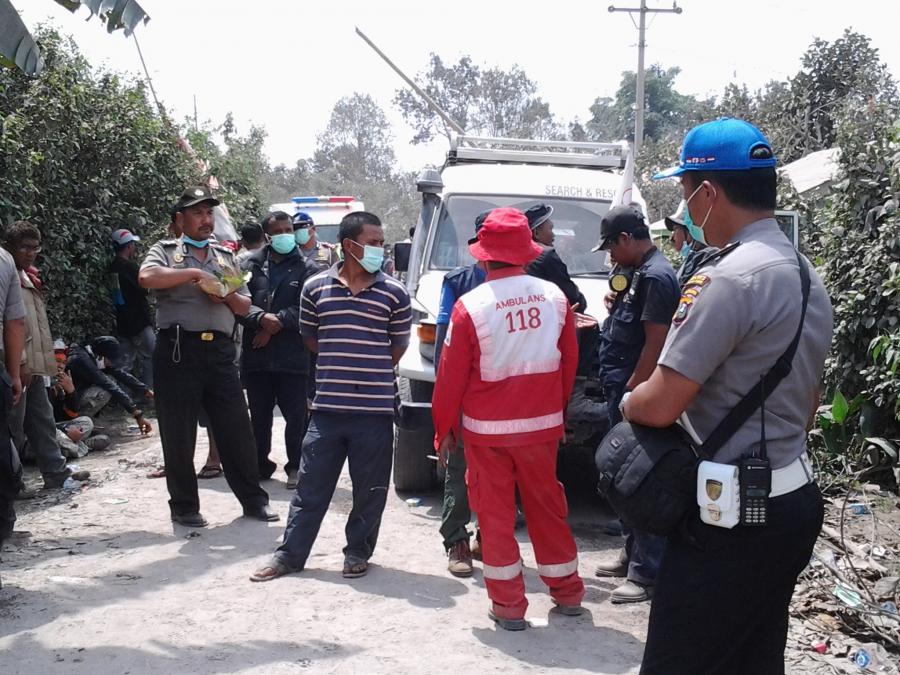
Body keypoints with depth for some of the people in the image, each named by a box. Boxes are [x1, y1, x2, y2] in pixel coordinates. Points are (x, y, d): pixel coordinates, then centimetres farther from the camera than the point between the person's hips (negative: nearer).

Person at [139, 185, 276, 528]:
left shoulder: (225, 256, 20)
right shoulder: (166, 250, 6)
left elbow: (245, 306, 20)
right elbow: (146, 277, -16)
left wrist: (227, 296, -2)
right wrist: (195, 273, -18)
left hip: (219, 349, 4)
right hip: (178, 349, -3)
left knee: (236, 428, 4)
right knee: (179, 434, 2)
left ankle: (253, 499, 14)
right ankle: (184, 506, 14)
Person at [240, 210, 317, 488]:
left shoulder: (306, 269, 3)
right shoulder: (251, 267, 9)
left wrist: (276, 323, -15)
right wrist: (262, 318, -18)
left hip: (293, 356, -2)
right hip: (256, 355, 3)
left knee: (296, 415, 0)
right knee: (259, 416, 12)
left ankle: (296, 466, 12)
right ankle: (260, 464, 25)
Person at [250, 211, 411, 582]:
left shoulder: (394, 293, -1)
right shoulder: (315, 288, 2)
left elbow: (399, 346, 8)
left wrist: (369, 371, 4)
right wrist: (339, 366, 7)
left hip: (375, 410, -1)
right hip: (327, 408, 1)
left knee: (369, 490, 9)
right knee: (310, 486, 9)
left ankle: (358, 552, 26)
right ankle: (290, 554, 19)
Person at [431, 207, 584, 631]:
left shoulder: (471, 306, -13)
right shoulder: (554, 297, -3)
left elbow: (451, 378, -7)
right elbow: (570, 363, 7)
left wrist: (444, 429, 5)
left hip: (486, 429, -3)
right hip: (542, 425, 3)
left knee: (495, 512, 7)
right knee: (546, 505, 17)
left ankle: (508, 605, 11)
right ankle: (567, 592, 27)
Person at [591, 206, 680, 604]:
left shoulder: (655, 277, -16)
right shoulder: (641, 273, 16)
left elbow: (656, 343, -21)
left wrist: (630, 393, -20)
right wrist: (618, 304, 9)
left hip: (635, 394, -11)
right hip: (625, 393, 11)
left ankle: (648, 575, -3)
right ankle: (633, 555, 28)